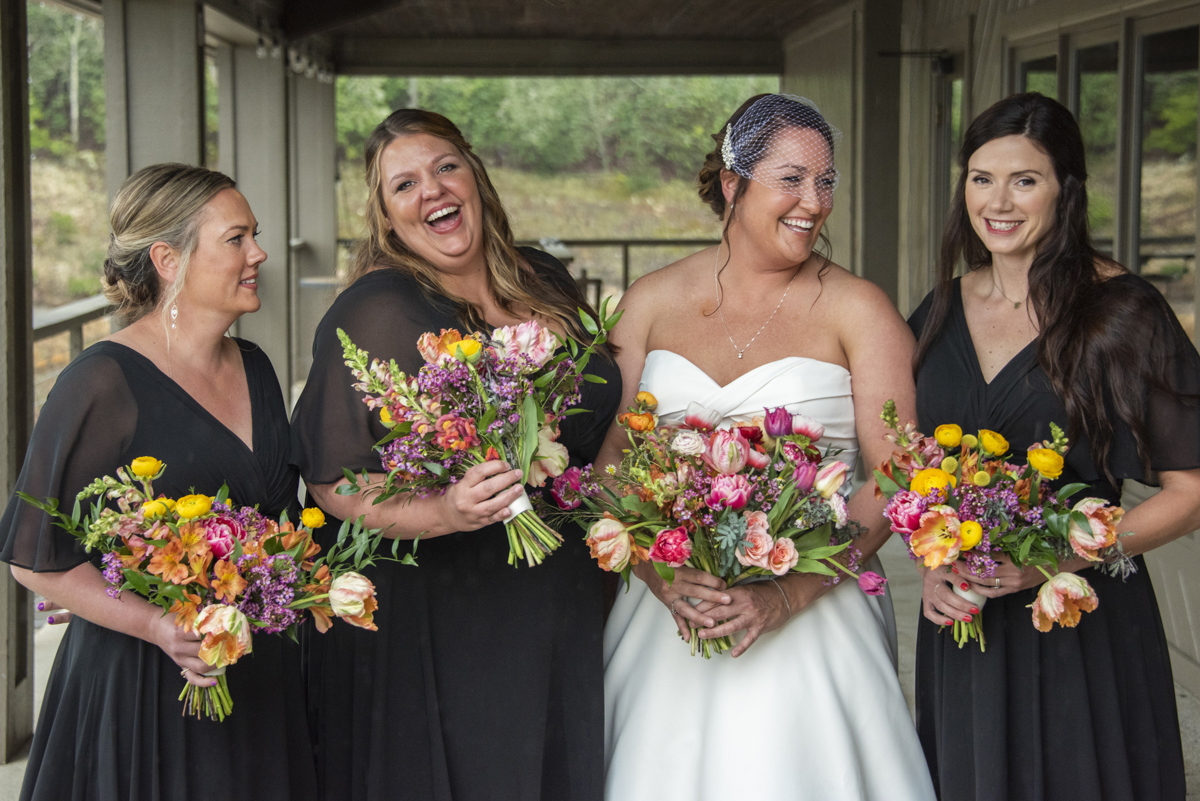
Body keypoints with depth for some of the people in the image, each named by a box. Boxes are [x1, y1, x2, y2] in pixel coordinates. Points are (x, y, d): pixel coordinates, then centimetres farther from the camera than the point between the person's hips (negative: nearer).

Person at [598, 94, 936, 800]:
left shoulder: (857, 310, -2)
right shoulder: (651, 303, 6)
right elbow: (610, 457, 4)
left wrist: (788, 595, -17)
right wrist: (661, 575, -12)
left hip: (812, 615, -2)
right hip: (668, 604, 2)